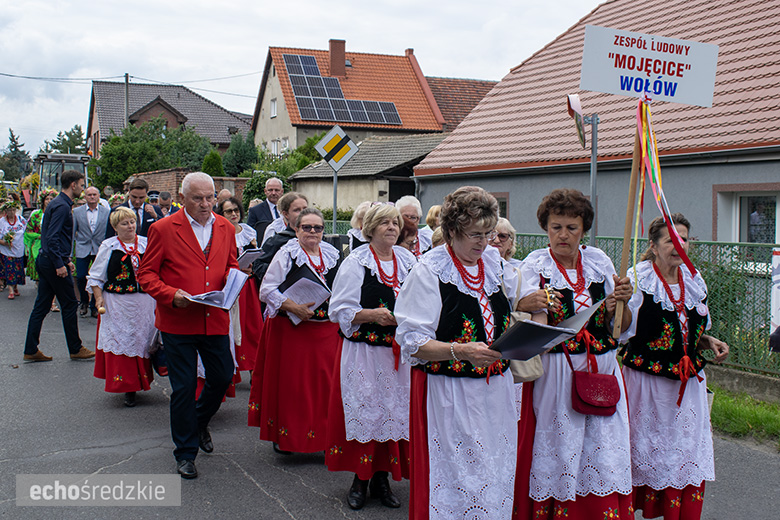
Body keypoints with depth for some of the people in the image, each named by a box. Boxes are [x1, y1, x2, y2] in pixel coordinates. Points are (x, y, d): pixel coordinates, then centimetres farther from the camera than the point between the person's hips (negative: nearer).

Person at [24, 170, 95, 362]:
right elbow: (52, 238, -23)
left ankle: (31, 350, 12)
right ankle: (75, 349, 11)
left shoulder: (57, 203, 16)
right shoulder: (62, 206, -16)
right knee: (69, 305, 1)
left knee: (41, 306, 10)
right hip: (54, 261, -10)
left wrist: (66, 259, 23)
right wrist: (60, 264, -23)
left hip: (45, 260, 10)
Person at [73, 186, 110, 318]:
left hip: (101, 250, 0)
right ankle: (84, 302, 22)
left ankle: (94, 306, 15)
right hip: (83, 249, 1)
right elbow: (72, 232, 8)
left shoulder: (107, 212, 3)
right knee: (81, 277, -4)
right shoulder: (77, 212, 5)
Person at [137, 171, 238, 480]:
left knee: (223, 377, 11)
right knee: (183, 388, 3)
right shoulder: (163, 229, -5)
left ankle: (199, 422, 42)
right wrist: (171, 295, -19)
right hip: (178, 322, -4)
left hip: (216, 320, 4)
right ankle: (186, 451, 21)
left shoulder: (226, 229, 9)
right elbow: (146, 274, -3)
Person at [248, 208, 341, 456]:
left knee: (324, 381, 4)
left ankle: (323, 434, 15)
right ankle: (284, 436, 14)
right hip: (291, 328, -4)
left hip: (326, 328, 4)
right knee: (289, 382, 1)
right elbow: (267, 290, -8)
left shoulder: (332, 255, 10)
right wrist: (293, 307, -19)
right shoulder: (286, 254, -4)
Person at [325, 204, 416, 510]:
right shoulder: (355, 263, -3)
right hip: (364, 352, -4)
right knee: (365, 413, -2)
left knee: (396, 412, 5)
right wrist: (372, 315, -19)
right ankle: (360, 480, 14)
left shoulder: (408, 261, 10)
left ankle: (382, 479, 19)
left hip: (400, 352, 4)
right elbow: (339, 310, -6)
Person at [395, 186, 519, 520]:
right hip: (448, 395, -5)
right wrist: (462, 351, -28)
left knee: (495, 475, 12)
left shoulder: (494, 262, 7)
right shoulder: (430, 270, -10)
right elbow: (413, 343, -14)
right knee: (452, 483, 1)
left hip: (494, 391, 6)